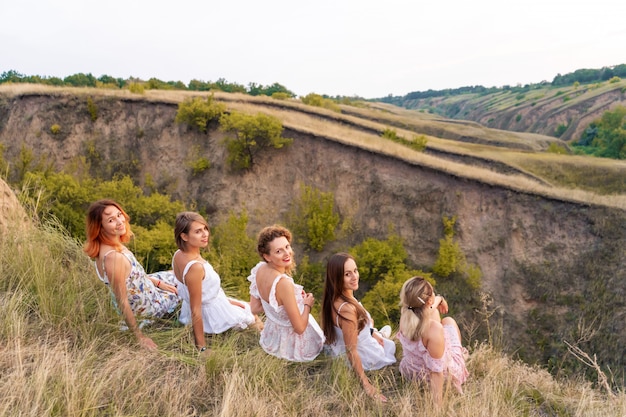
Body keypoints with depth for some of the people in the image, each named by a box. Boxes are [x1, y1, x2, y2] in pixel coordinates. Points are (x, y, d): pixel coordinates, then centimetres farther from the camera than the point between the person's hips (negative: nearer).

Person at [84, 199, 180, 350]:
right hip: (144, 306, -8)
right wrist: (140, 337, -21)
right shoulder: (113, 256, -38)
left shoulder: (109, 244, -12)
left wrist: (157, 283, 7)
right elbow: (122, 302, -30)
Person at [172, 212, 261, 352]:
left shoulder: (178, 254, -8)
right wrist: (202, 348, -22)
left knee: (248, 308, 30)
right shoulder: (195, 267, -35)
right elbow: (196, 311, -29)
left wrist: (225, 299, 12)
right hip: (212, 313, -8)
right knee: (254, 319, 19)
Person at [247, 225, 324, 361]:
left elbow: (255, 308, 0)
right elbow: (300, 328, -27)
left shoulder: (259, 269, -14)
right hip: (292, 344, -6)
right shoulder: (284, 283, -36)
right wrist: (307, 305, -10)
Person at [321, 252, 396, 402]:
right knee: (395, 347, 22)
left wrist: (371, 332, 8)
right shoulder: (347, 309, -38)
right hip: (363, 358, -8)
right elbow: (351, 352, -31)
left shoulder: (333, 298, -11)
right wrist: (367, 385, -25)